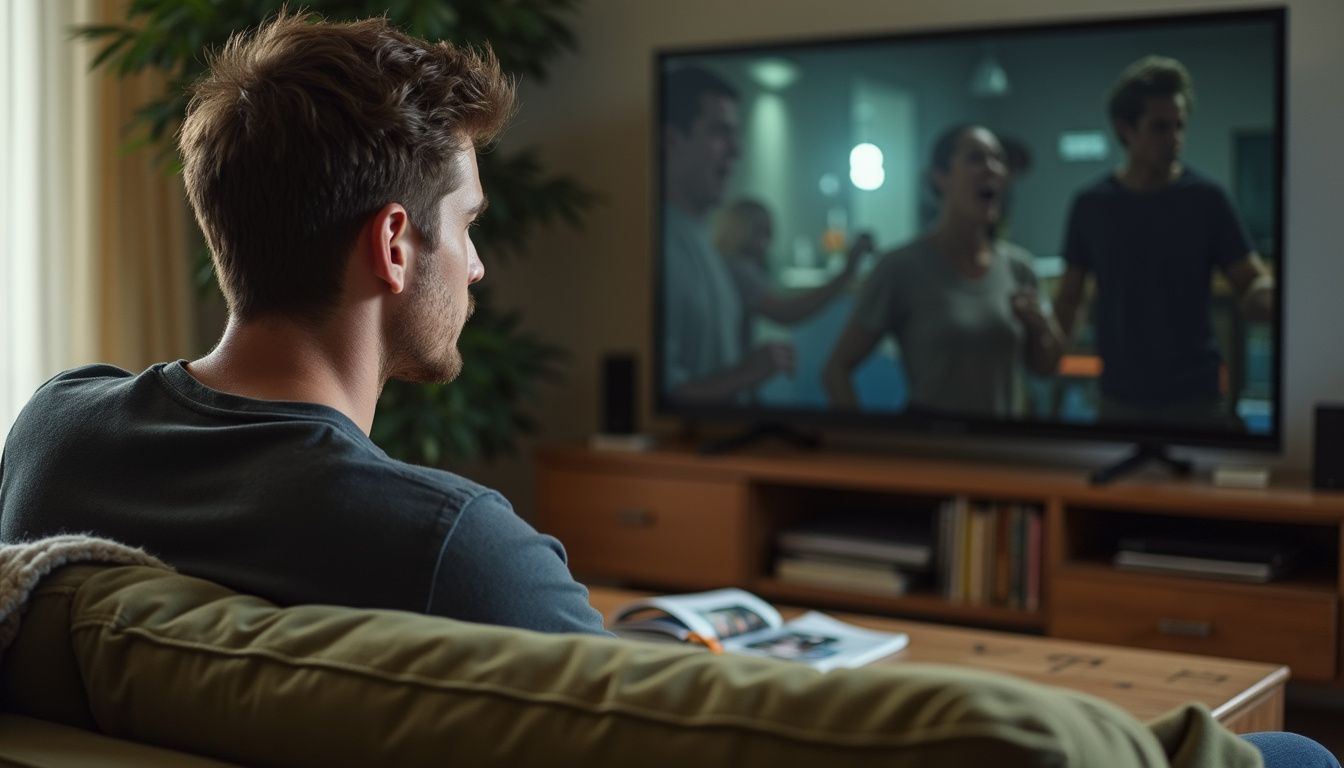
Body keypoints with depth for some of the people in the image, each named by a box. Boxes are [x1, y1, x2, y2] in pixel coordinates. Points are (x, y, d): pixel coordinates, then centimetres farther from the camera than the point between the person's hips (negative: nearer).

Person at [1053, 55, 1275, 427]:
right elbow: (1068, 299, 6)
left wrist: (1263, 294, -29)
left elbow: (1256, 281, -5)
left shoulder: (1206, 200, -3)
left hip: (1195, 398, -1)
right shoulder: (1091, 205, 1)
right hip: (1119, 399, 1)